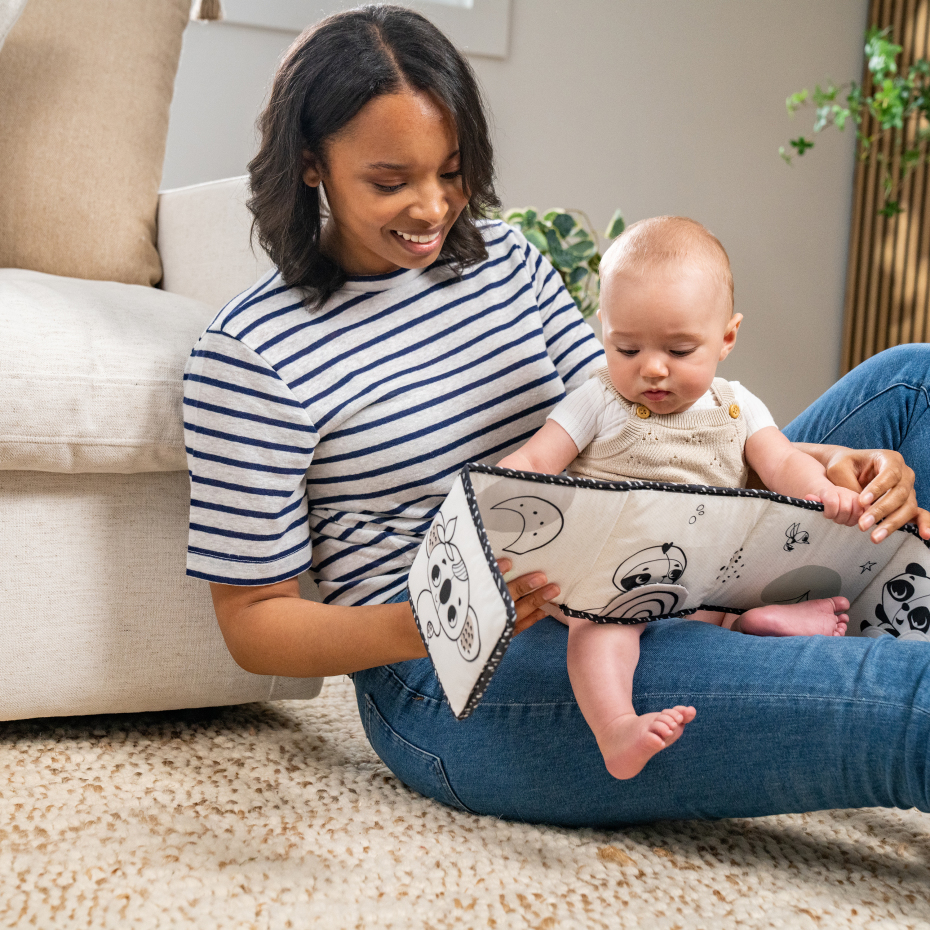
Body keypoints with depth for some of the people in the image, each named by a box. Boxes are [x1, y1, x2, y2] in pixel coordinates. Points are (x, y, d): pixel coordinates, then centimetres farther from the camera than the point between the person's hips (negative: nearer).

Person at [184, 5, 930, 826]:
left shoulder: (502, 256, 11)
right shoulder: (250, 352, -8)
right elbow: (253, 621, -5)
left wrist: (818, 463, -11)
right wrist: (423, 627, -26)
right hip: (454, 684, -7)